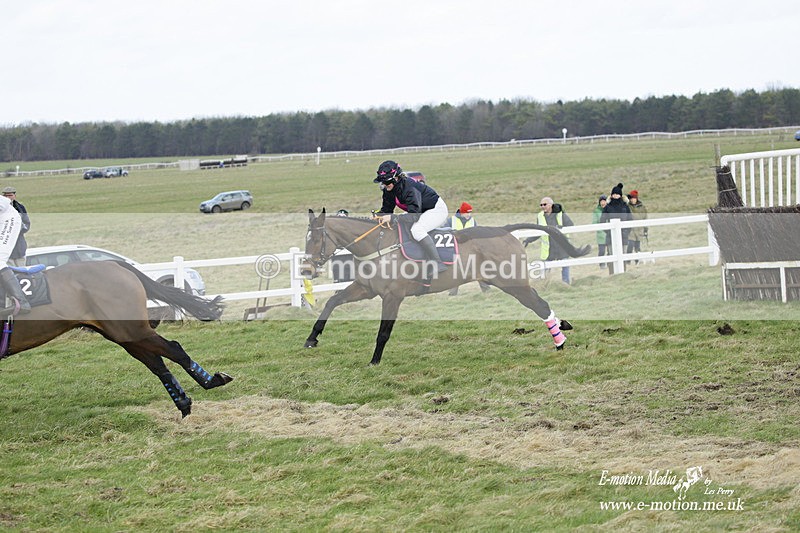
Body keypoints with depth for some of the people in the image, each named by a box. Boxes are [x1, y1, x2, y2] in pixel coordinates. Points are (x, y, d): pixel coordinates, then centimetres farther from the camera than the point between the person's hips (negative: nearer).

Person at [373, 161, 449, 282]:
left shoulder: (409, 188, -32)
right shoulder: (389, 190, -6)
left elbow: (415, 214, -38)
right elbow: (386, 210, 2)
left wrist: (392, 217, -47)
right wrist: (377, 216, -20)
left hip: (438, 209, -10)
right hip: (423, 213, 10)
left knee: (416, 230, -34)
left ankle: (437, 264, -36)